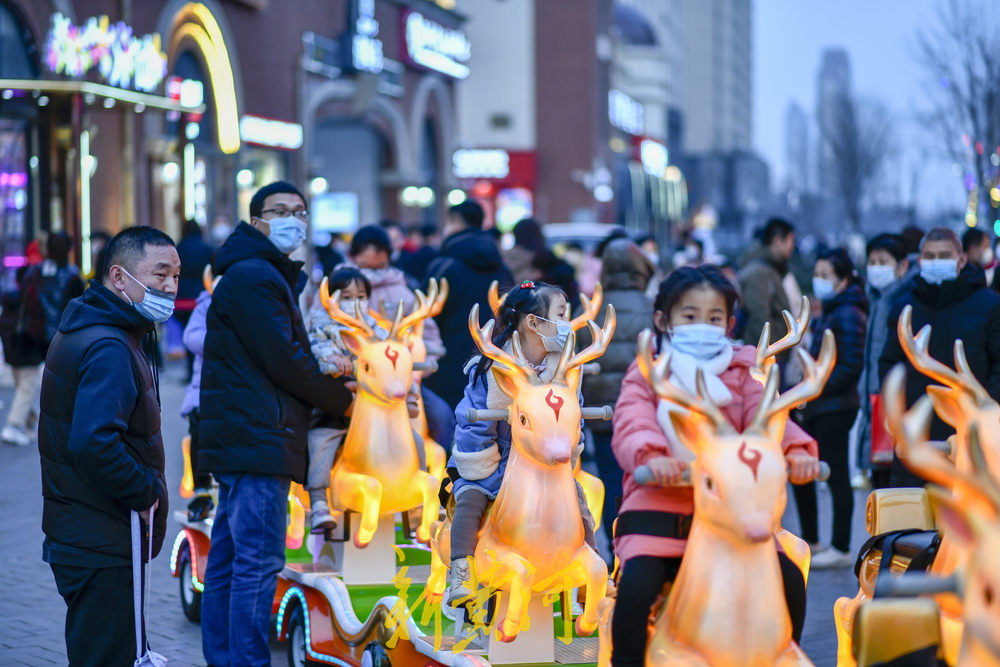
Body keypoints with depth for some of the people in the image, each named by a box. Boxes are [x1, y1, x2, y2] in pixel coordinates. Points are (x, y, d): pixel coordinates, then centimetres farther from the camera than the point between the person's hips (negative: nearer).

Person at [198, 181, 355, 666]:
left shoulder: (267, 276, 24)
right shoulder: (253, 277, -11)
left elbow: (284, 356, 22)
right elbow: (284, 361, -15)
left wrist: (331, 385, 6)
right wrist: (343, 400, -4)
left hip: (241, 439, 11)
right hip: (259, 439, -11)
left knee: (227, 562, 12)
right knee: (259, 561, -10)